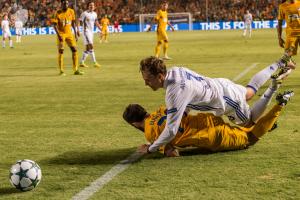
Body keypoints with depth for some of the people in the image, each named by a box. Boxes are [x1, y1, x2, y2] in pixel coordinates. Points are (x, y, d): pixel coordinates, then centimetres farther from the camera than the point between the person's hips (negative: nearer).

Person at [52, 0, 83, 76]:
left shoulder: (71, 11, 1)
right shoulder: (58, 13, -11)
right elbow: (55, 25, -12)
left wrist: (76, 34, 7)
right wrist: (58, 35, -22)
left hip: (69, 33, 4)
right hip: (61, 34, -4)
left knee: (74, 50, -1)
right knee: (61, 51, -3)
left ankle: (76, 70, 5)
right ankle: (61, 71, 5)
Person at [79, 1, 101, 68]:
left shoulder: (94, 14, 11)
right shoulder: (85, 13, -9)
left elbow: (96, 23, 17)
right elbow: (80, 21, -9)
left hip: (91, 32, 8)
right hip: (86, 32, -8)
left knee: (88, 49, 9)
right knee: (91, 47, -14)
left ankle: (82, 62, 16)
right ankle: (95, 63, -16)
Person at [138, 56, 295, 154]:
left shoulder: (175, 92, -39)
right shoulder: (174, 70, -15)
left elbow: (171, 131, -39)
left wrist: (150, 149, -28)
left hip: (228, 101, -7)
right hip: (221, 85, 7)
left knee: (250, 122, 23)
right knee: (250, 91, 35)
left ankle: (273, 88, 16)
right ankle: (280, 64, 45)